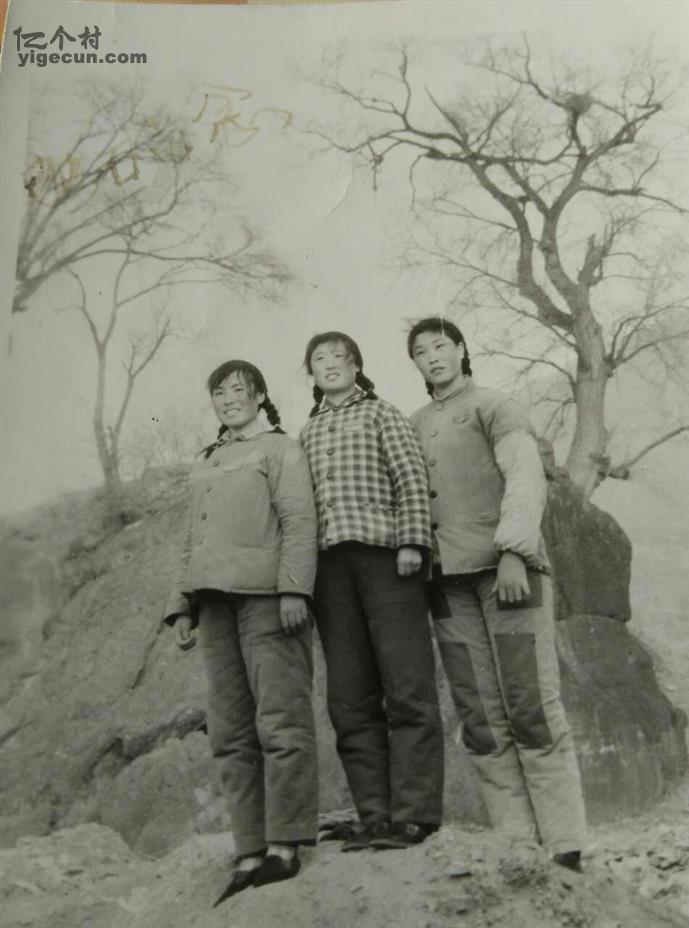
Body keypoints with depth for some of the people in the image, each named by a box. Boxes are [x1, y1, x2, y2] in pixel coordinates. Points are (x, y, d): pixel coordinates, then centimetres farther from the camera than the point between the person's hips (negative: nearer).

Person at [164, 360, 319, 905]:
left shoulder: (280, 449, 7)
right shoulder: (204, 465, 26)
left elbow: (299, 522, -5)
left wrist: (293, 589, -18)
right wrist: (182, 605, 14)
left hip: (265, 596, -6)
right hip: (216, 602, 6)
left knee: (280, 721, -10)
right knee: (233, 732, 1)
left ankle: (284, 846, -7)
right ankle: (251, 851, 3)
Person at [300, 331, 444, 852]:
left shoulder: (382, 414, 13)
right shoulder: (307, 433, 25)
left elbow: (412, 478, 2)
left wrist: (412, 541, -12)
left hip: (383, 553, -4)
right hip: (329, 563, 4)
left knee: (407, 690, -7)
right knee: (351, 700, 0)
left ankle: (413, 815, -6)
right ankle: (374, 817, 4)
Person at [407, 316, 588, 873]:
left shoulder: (495, 407, 6)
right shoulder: (414, 426, 20)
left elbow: (526, 478, -8)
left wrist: (513, 551, -22)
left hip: (509, 569, -4)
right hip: (449, 581, 5)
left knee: (532, 710, -6)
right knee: (482, 721, 2)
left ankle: (565, 849, -1)